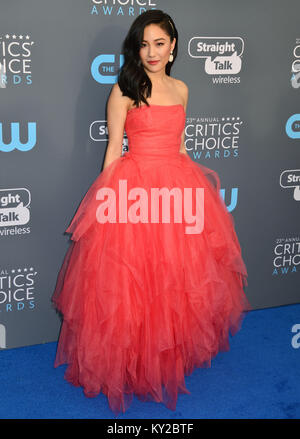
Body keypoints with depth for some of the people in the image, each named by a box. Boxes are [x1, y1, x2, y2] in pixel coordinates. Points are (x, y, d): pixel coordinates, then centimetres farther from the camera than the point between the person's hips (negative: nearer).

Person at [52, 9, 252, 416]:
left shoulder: (180, 89, 13)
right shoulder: (124, 90, -1)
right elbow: (114, 147, -1)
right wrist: (110, 194, -5)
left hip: (177, 184, 5)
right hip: (134, 186, -4)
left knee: (176, 279, 10)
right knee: (131, 281, -1)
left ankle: (170, 354, 28)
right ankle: (132, 360, 17)